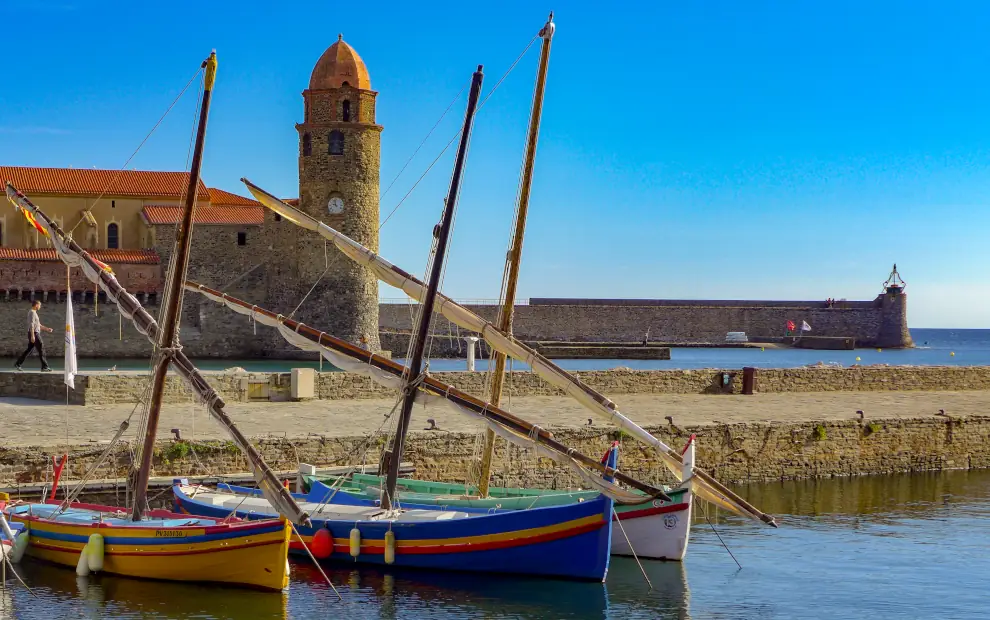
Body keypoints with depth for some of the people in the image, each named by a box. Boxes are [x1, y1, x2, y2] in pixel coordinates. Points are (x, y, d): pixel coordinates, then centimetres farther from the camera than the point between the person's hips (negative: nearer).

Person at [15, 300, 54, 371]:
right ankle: (44, 367, -6)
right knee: (41, 349, -7)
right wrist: (32, 336, -27)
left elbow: (38, 325, 26)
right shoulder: (32, 312, -13)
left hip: (34, 335, 10)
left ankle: (18, 364, 10)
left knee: (29, 350, 11)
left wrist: (47, 329, 18)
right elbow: (31, 325, -22)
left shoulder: (34, 313, 21)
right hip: (34, 334, -10)